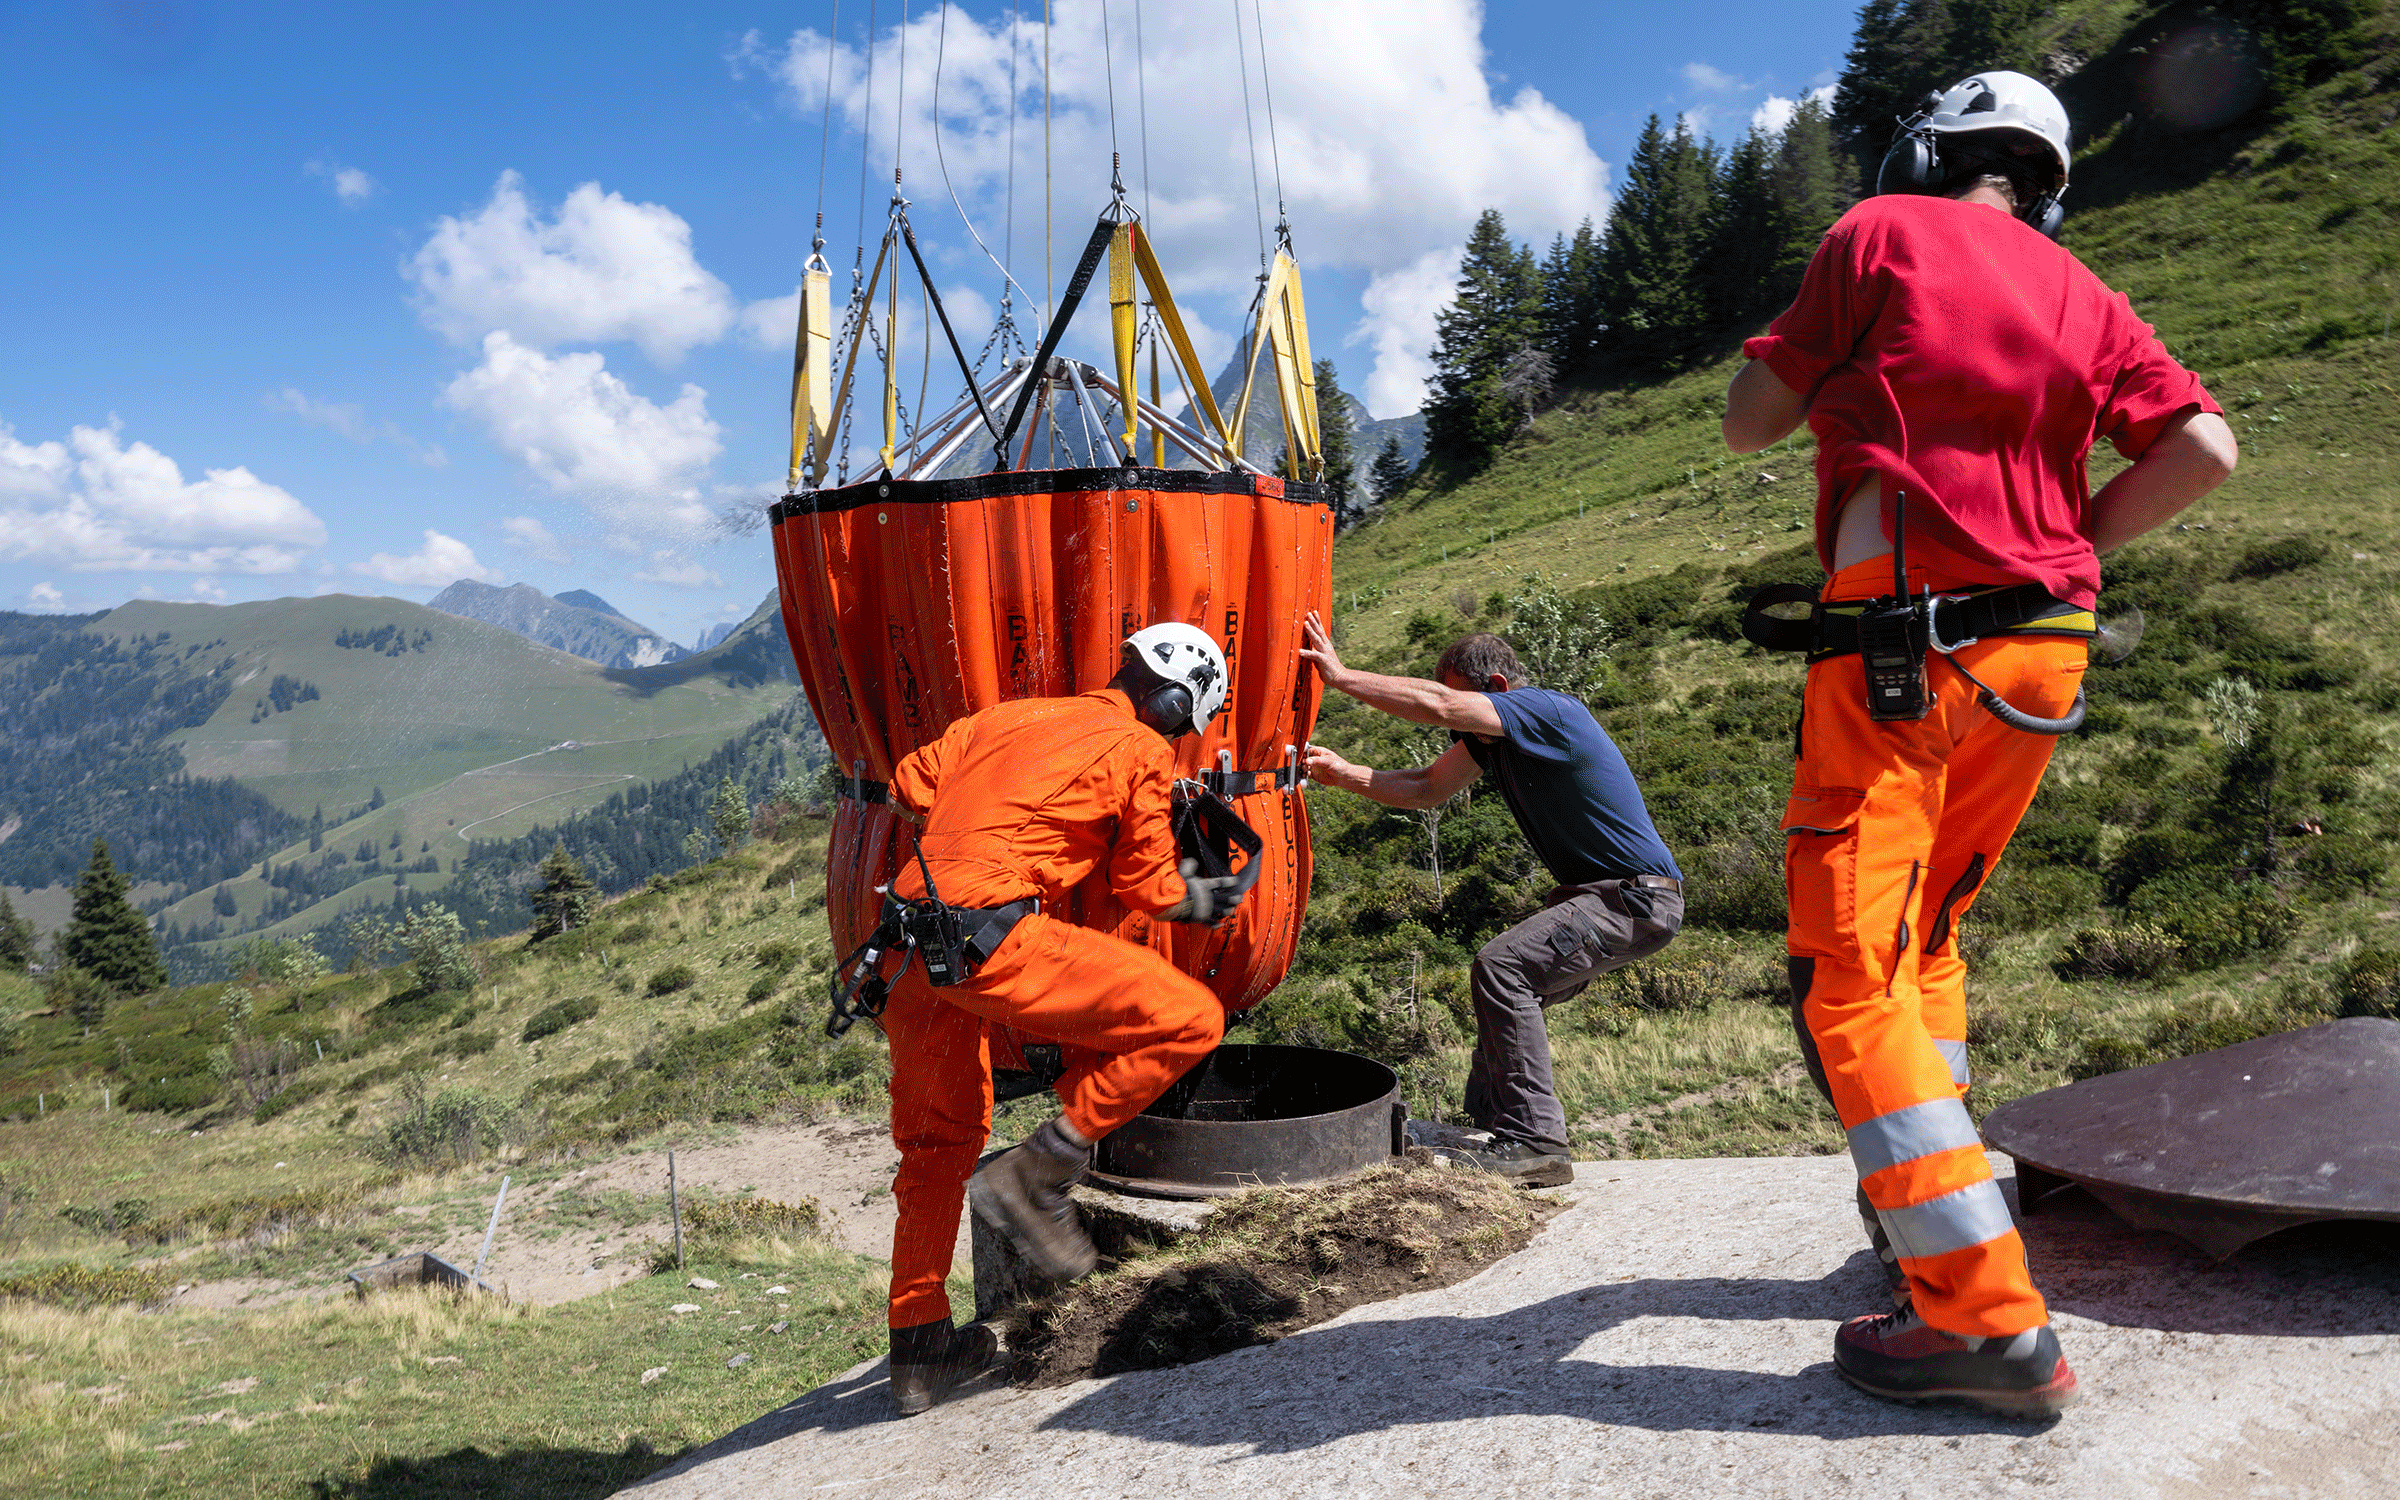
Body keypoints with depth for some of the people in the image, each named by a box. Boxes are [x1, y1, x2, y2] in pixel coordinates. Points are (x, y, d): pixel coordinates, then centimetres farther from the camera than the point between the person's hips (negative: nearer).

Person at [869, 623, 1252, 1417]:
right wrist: (1201, 899, 31)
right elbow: (1146, 885, 11)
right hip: (993, 936, -8)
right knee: (1189, 1019, -3)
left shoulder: (1011, 715, 22)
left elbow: (911, 786, 20)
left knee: (937, 1146, 22)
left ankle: (918, 1350, 30)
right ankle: (1036, 1175, -3)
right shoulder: (1139, 750, 5)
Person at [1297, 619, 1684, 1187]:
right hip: (1592, 893, 10)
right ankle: (1487, 1121, 23)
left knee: (1501, 969, -21)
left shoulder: (1548, 710, -21)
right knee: (1507, 984, 15)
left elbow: (1436, 706, -31)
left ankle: (1535, 1143, -18)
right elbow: (1427, 788, 9)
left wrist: (1341, 677, -24)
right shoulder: (1488, 734, 7)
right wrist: (1343, 772, -5)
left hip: (1638, 900, -10)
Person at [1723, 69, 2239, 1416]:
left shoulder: (1884, 234, 5)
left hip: (1899, 642, -7)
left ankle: (1991, 1318, -11)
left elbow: (1750, 423, 6)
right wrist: (2070, 544, 15)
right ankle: (1936, 1211, 27)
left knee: (1851, 977, -8)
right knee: (1926, 943, 22)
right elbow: (2204, 448, 6)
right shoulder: (2084, 296, 17)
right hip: (2046, 652, 7)